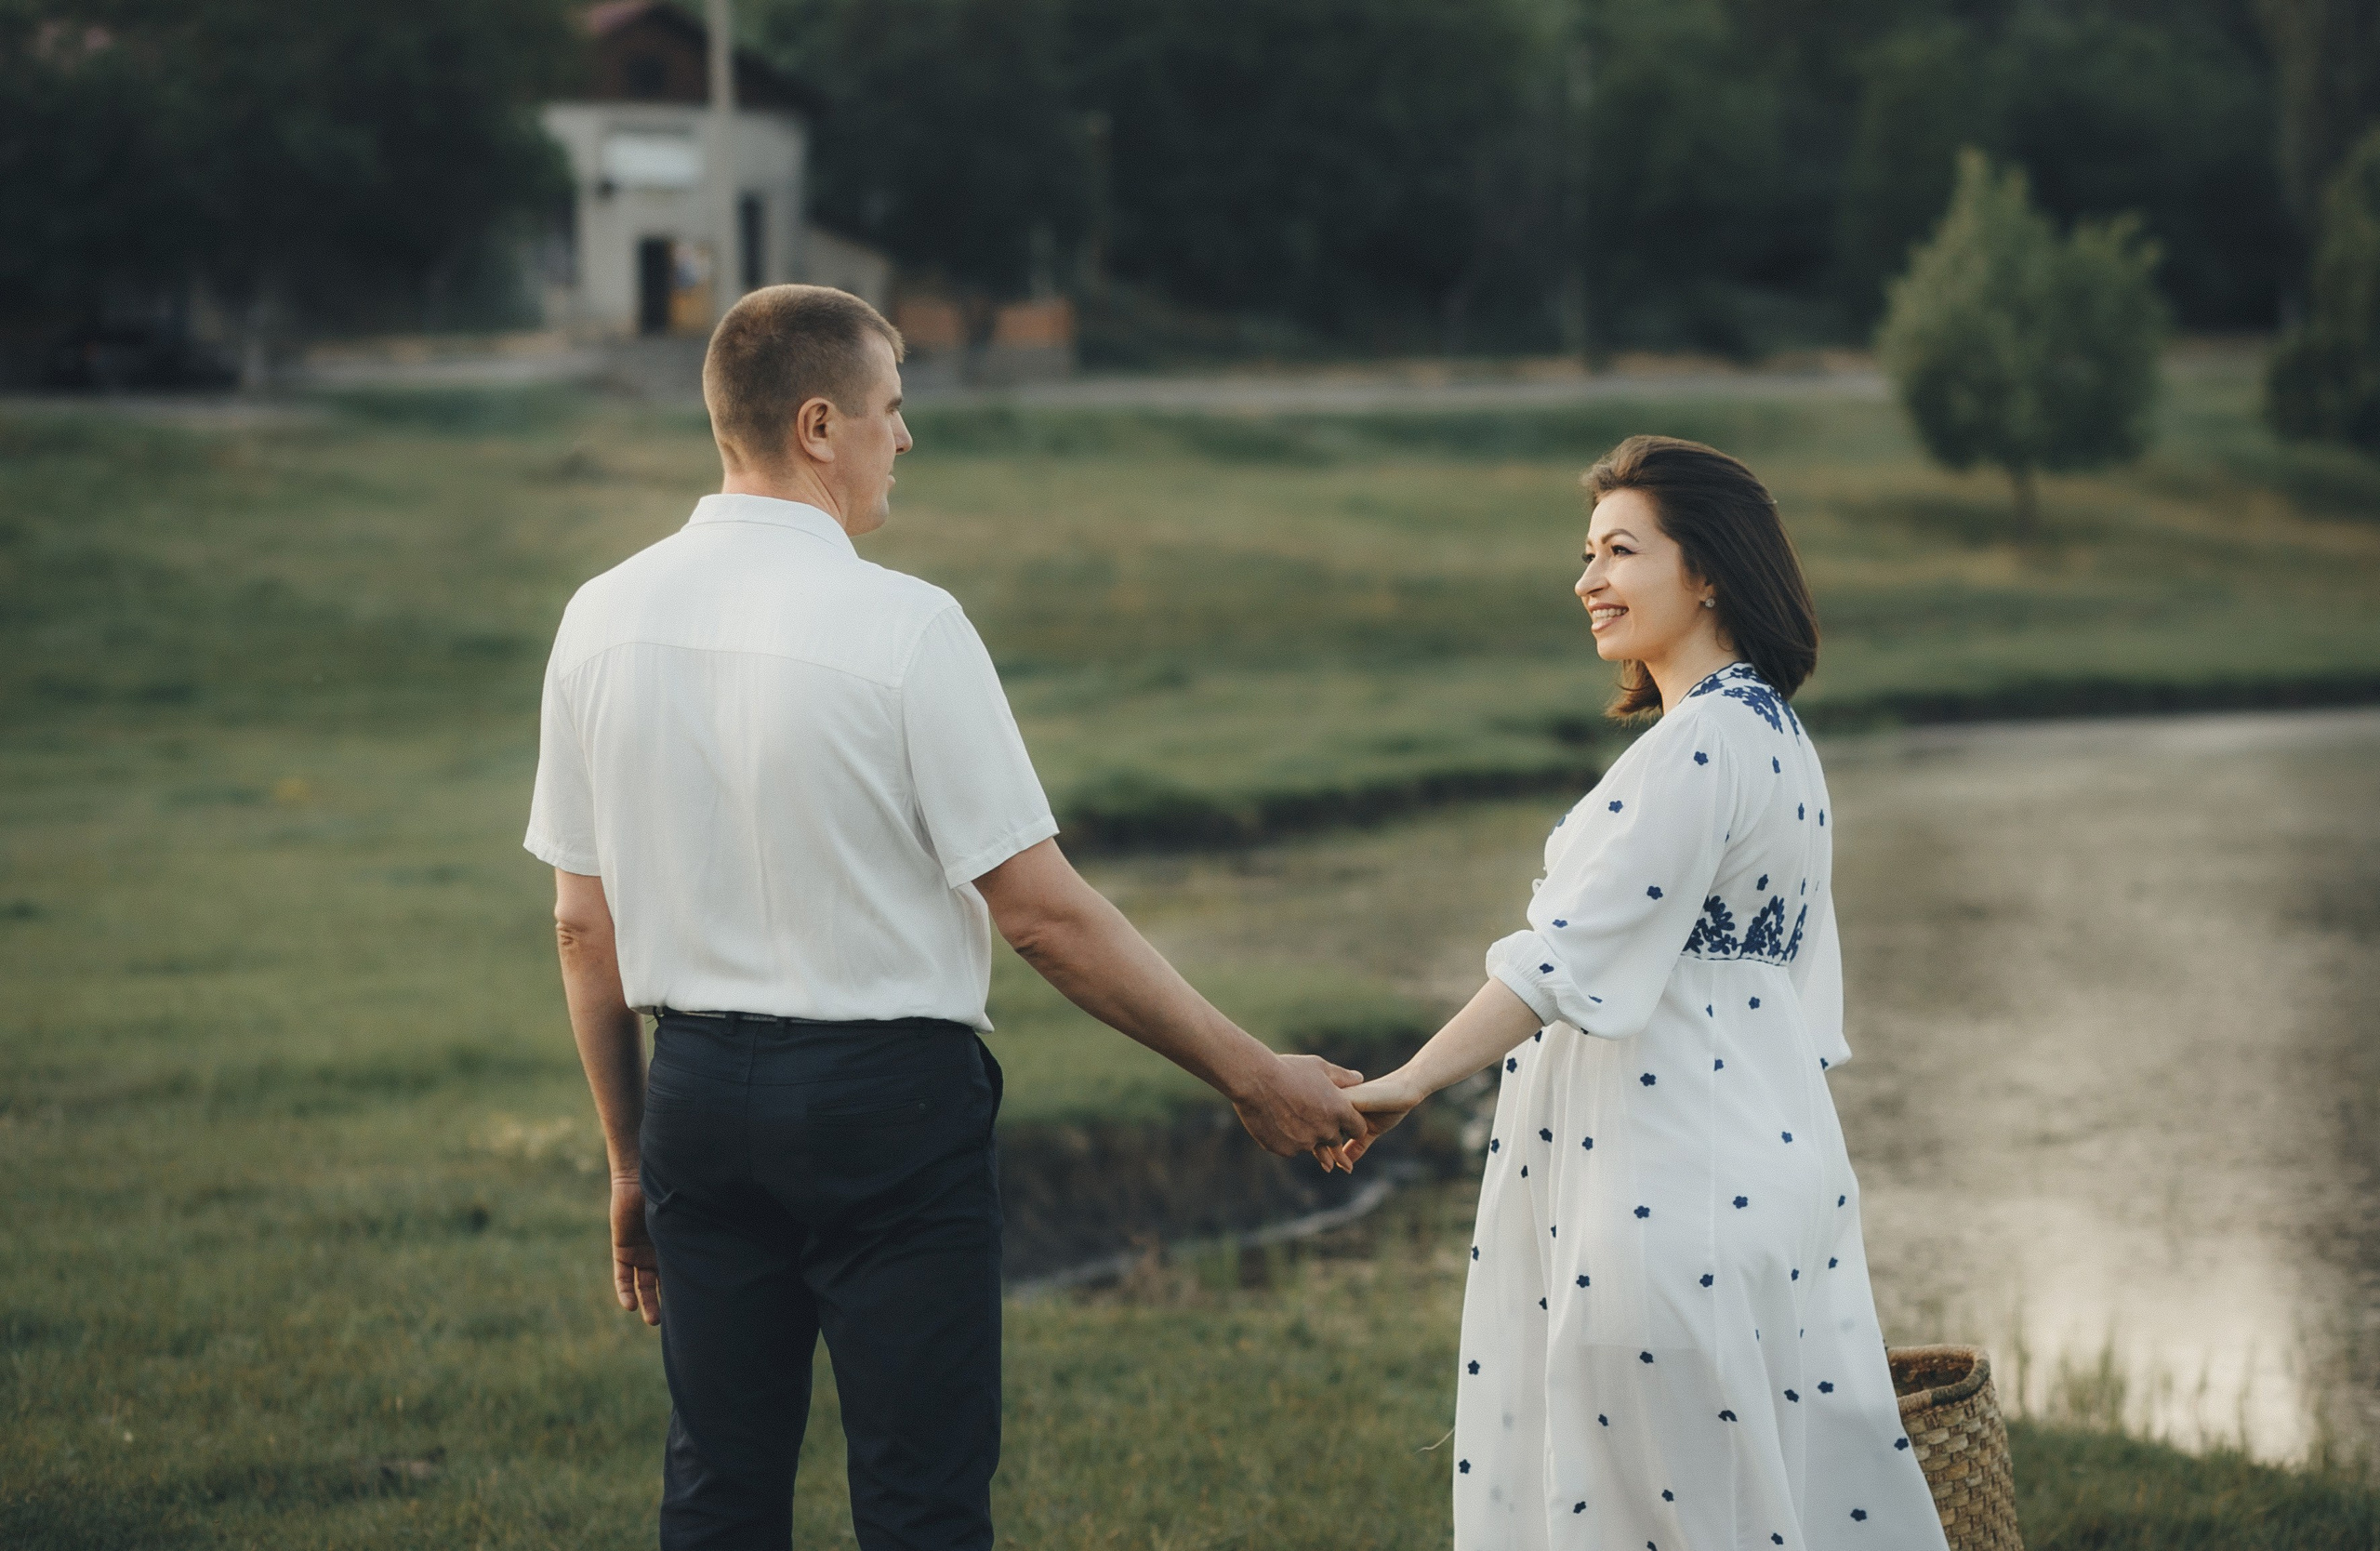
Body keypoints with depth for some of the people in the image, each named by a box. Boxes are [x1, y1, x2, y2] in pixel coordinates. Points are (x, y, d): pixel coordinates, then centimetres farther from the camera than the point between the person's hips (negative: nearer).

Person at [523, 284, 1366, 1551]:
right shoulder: (902, 626, -14)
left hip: (698, 1084, 5)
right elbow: (1042, 914, -13)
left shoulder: (604, 618, 1)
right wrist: (1250, 1076, -5)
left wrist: (629, 1155, 18)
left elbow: (583, 923, 7)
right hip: (887, 1102, -5)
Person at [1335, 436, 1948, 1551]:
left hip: (1677, 1194, -10)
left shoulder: (1697, 749, -16)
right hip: (1771, 1159, 10)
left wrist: (1412, 1082, -22)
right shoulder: (1778, 739, 15)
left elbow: (1574, 958, -22)